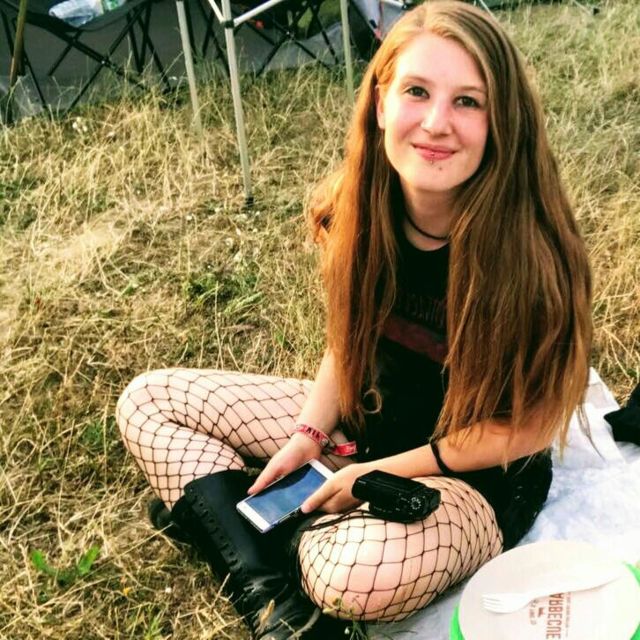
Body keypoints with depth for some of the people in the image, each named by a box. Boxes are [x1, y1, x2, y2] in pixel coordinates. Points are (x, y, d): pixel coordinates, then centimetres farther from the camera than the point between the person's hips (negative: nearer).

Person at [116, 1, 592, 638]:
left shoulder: (531, 252, -27)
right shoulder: (357, 206, -12)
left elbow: (526, 429, -17)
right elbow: (352, 335, 4)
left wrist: (376, 476, -17)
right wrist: (308, 434, -9)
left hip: (478, 474, -5)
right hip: (364, 420, 6)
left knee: (357, 575, -39)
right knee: (146, 400, 1)